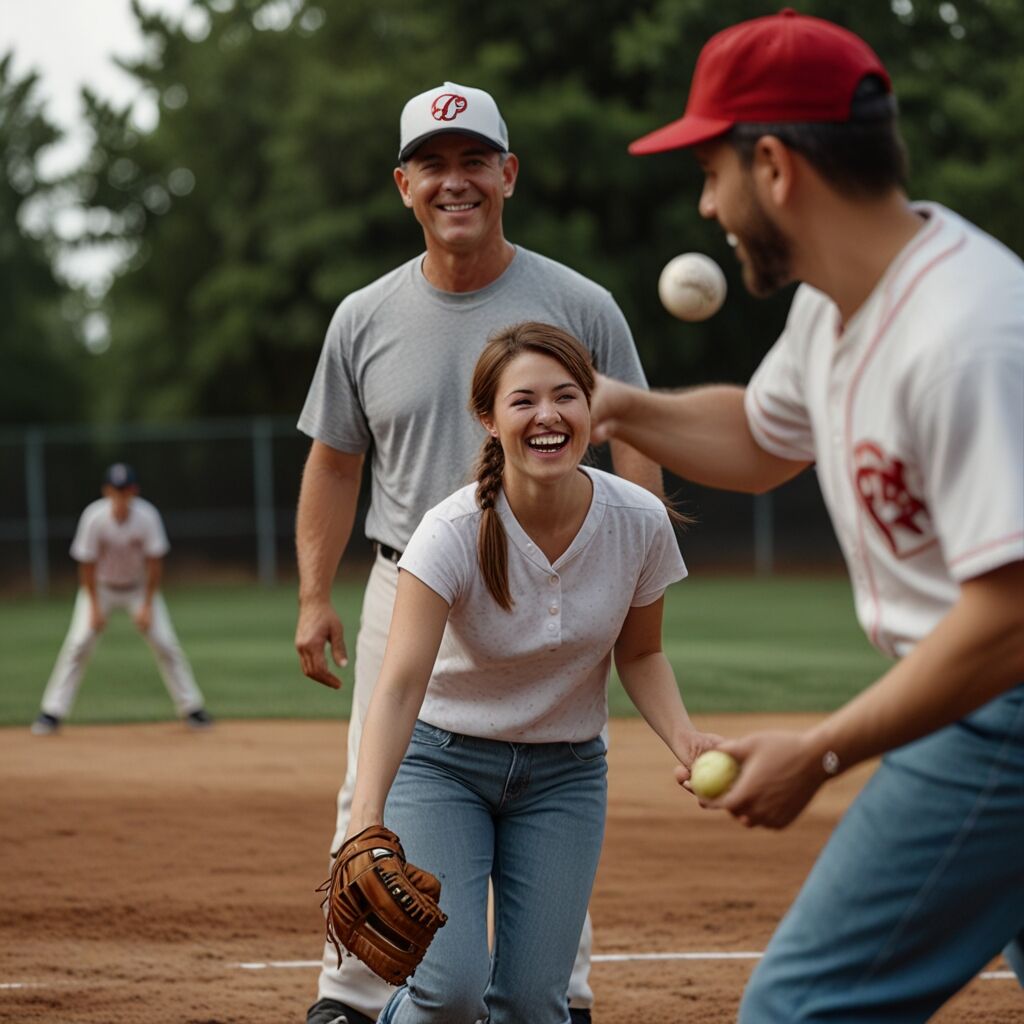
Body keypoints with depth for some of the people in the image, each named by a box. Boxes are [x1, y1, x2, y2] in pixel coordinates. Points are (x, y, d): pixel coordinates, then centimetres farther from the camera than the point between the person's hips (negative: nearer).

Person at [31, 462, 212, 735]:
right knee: (78, 644, -13)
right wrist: (94, 608, -17)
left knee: (166, 645, -7)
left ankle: (191, 708, 4)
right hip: (100, 587, -1)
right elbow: (87, 564, -17)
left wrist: (147, 606, -17)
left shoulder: (147, 516, -23)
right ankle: (52, 713, -8)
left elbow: (154, 562, -16)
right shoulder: (94, 518, -25)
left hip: (139, 586, 1)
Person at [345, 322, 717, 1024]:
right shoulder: (454, 534, -25)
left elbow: (639, 654, 3)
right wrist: (367, 817, -49)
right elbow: (400, 684, -35)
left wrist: (683, 737, -17)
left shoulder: (639, 521, -15)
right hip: (441, 759, -3)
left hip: (566, 773, 3)